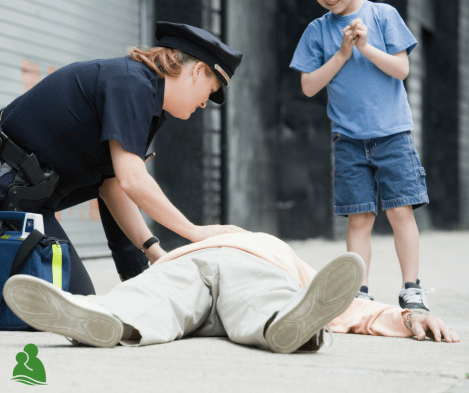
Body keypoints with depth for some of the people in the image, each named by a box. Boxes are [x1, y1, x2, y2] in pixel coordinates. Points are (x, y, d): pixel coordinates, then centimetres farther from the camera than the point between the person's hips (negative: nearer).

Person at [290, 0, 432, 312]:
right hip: (349, 138, 1)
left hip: (393, 133, -1)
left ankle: (412, 289, 2)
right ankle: (360, 293, 4)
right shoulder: (317, 31, 7)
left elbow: (402, 69, -1)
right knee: (359, 217, 0)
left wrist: (366, 47, -14)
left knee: (401, 210, -5)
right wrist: (343, 53, -7)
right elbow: (309, 87, 2)